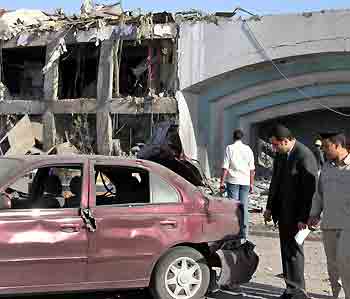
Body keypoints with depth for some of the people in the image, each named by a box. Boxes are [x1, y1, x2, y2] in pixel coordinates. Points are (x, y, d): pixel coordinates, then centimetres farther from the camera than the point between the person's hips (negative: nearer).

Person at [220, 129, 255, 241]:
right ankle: (243, 235, 10)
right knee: (244, 207, 7)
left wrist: (222, 182, -3)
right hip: (245, 181, 3)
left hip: (233, 181, -3)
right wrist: (251, 183, 14)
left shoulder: (230, 148, -3)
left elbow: (225, 167, -7)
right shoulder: (248, 149, 7)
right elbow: (252, 169, 7)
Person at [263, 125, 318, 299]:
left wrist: (304, 218, -19)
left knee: (293, 250, -4)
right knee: (286, 250, 12)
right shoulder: (280, 155, 9)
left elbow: (310, 189, -19)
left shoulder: (305, 156, -17)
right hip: (283, 212, 8)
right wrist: (269, 207, 16)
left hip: (296, 213, -8)